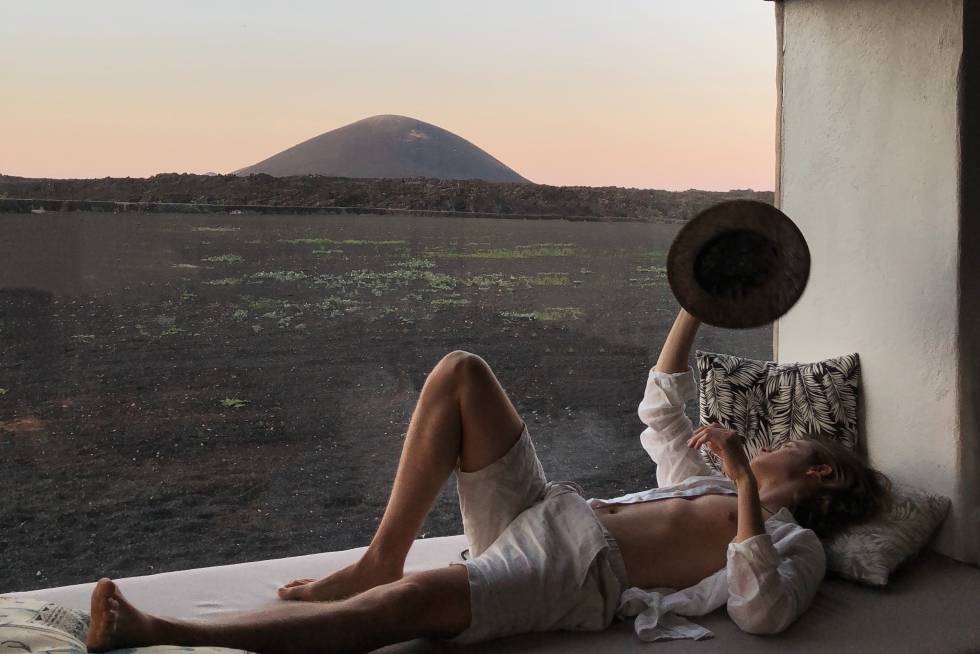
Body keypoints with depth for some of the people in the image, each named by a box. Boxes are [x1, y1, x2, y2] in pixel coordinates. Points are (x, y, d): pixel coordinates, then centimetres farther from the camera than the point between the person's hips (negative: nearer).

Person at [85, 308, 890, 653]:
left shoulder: (795, 544, 6)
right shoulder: (711, 484, 30)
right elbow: (661, 410, 38)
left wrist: (745, 478, -20)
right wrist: (698, 302, 35)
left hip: (577, 575, -9)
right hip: (538, 515, 9)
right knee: (460, 372, -8)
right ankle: (380, 557, -9)